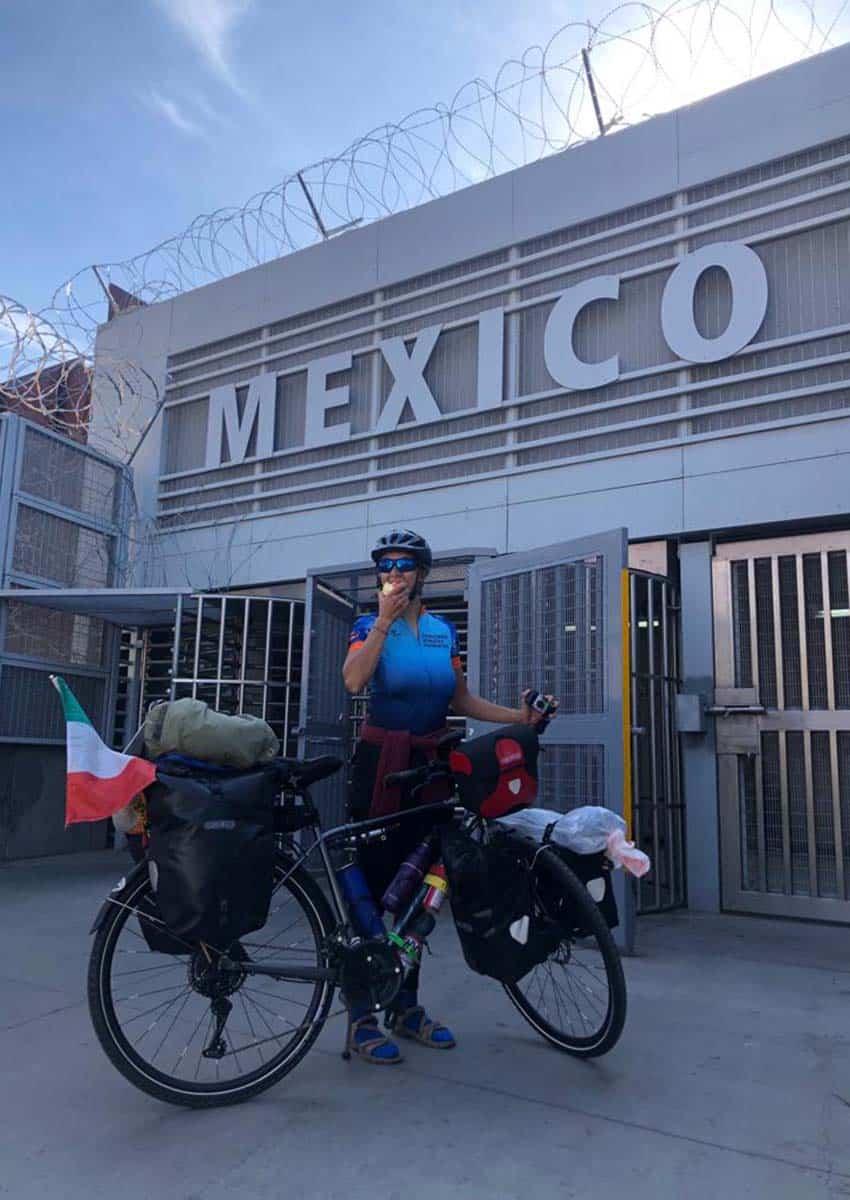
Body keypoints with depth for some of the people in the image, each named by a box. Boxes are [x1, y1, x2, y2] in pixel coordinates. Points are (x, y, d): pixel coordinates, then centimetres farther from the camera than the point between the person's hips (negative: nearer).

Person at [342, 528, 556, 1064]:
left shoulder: (445, 630, 10)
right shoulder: (370, 624, -1)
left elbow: (461, 701, 11)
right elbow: (354, 681, -21)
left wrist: (519, 716, 1)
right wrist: (385, 618, -20)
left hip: (431, 765, 4)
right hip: (380, 761, -4)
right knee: (373, 883, -2)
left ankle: (407, 1007, 25)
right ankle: (362, 1016, 10)